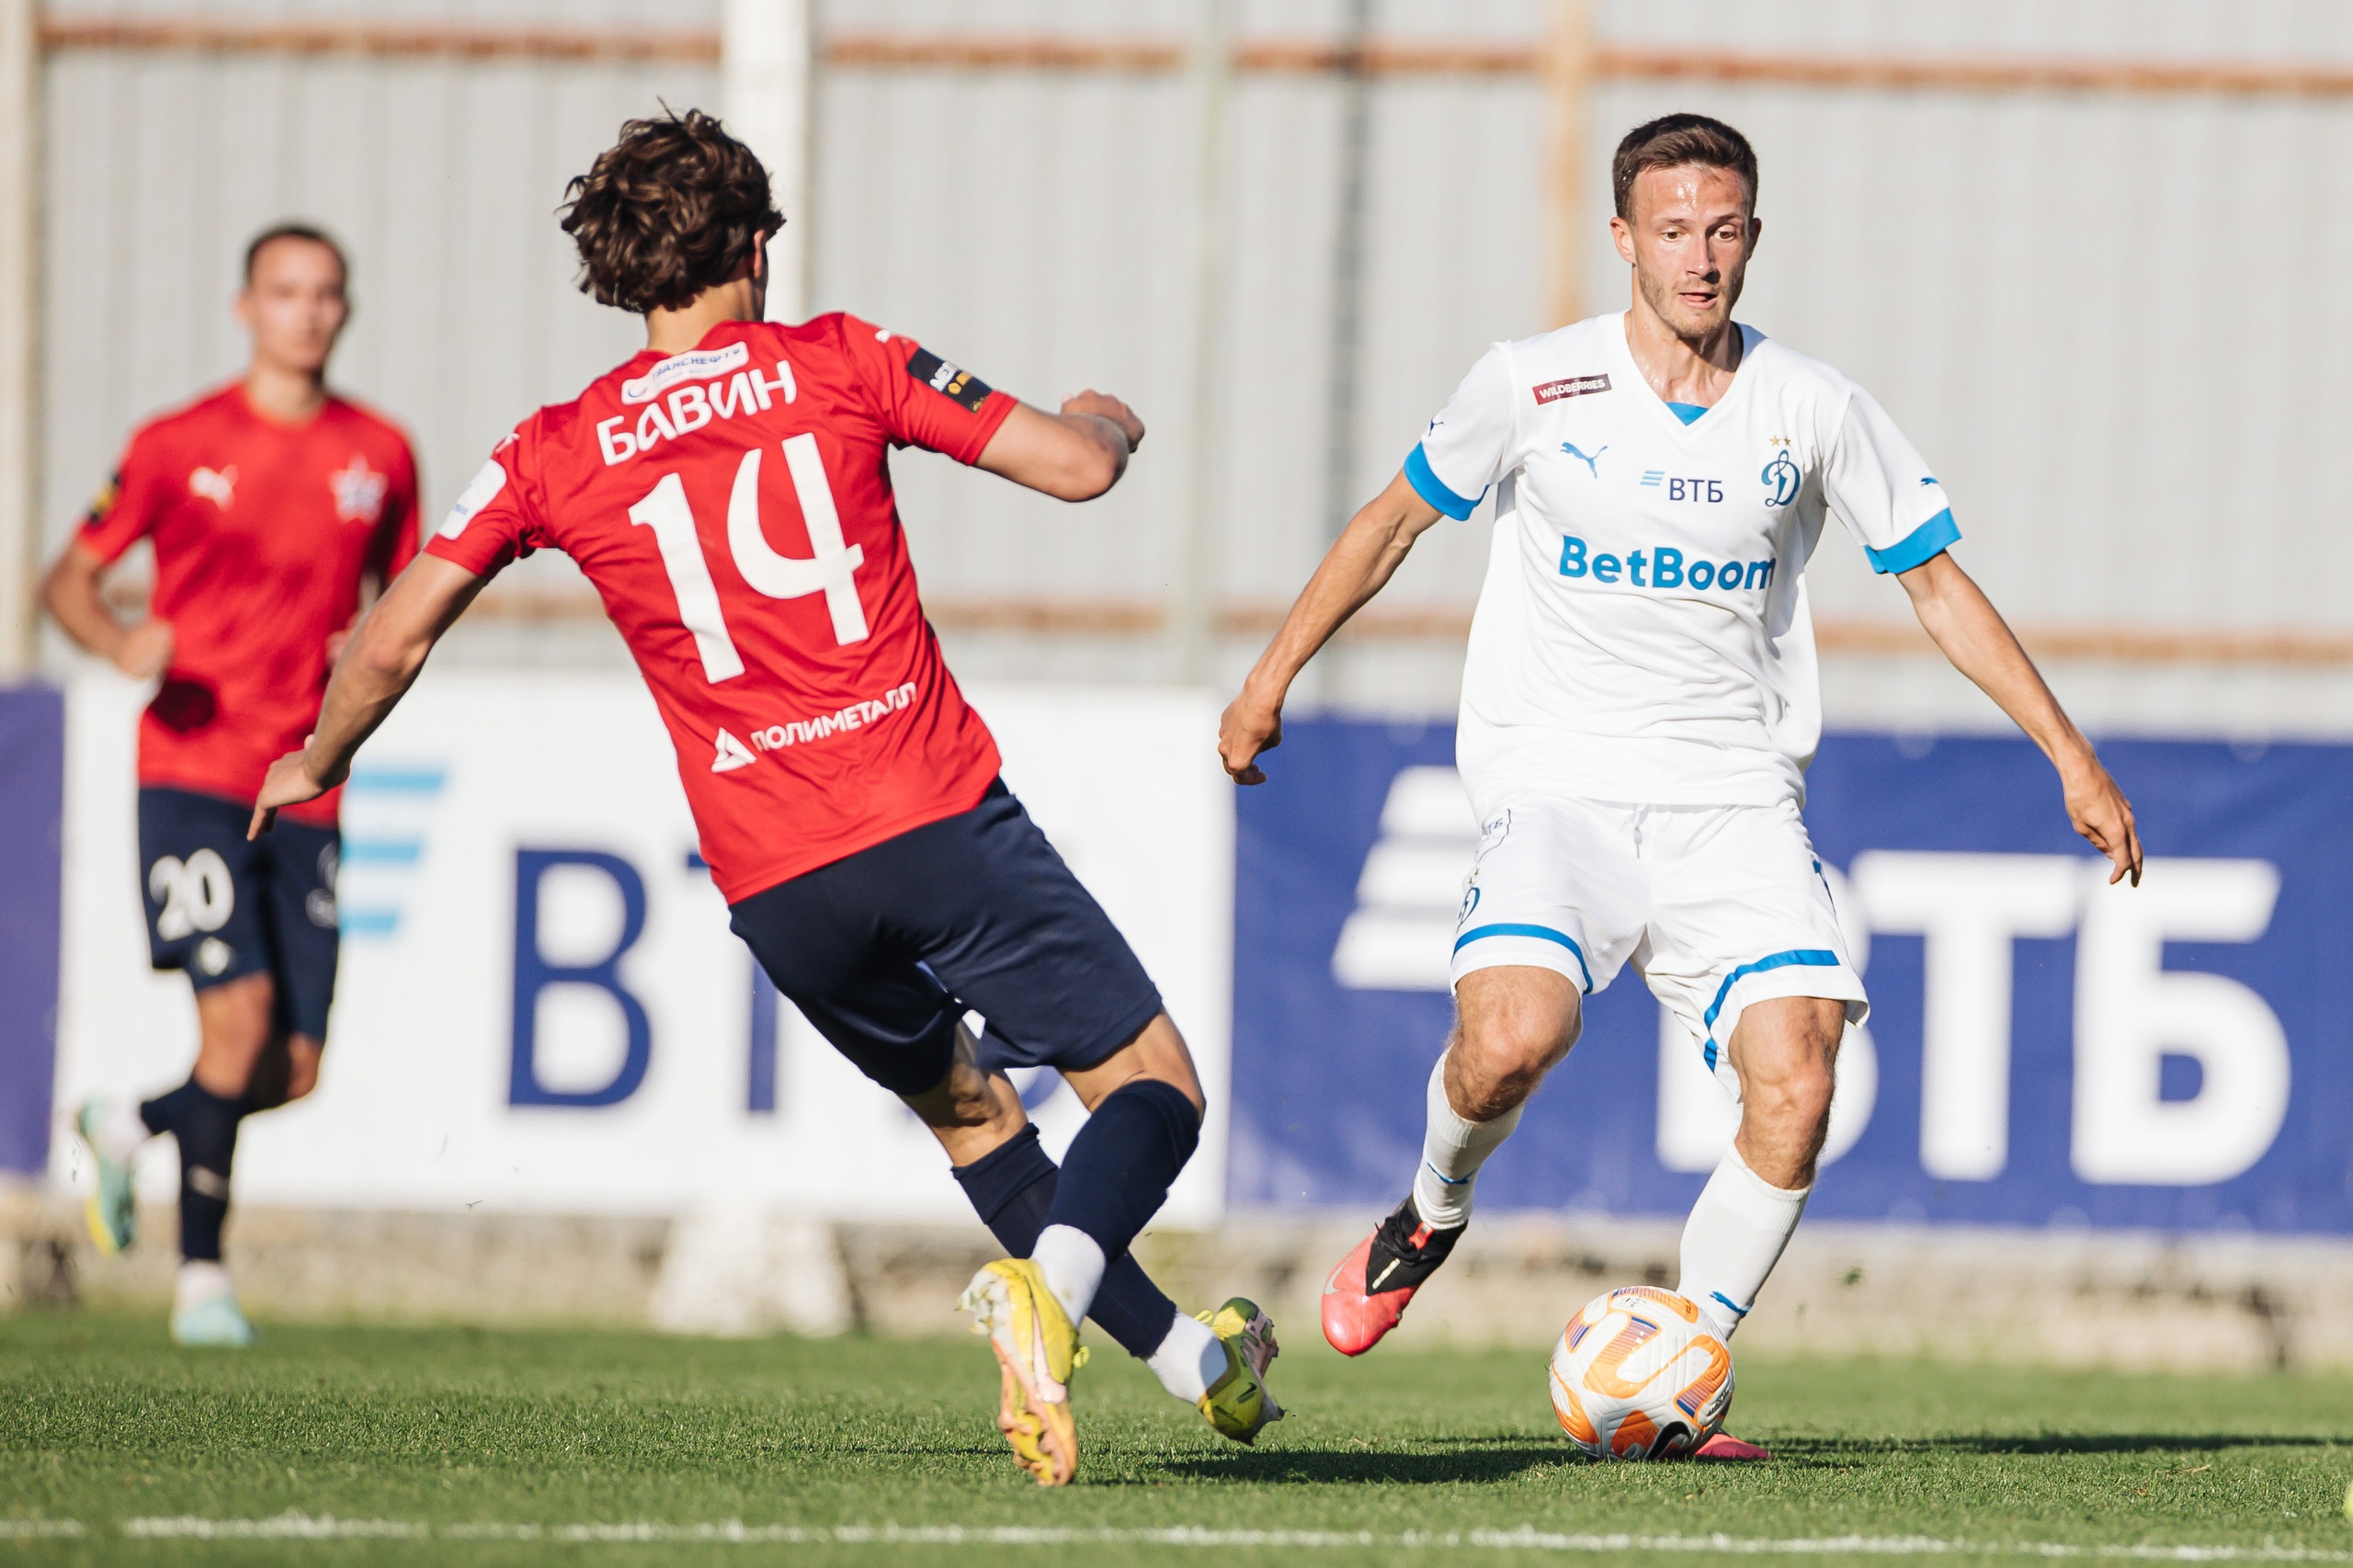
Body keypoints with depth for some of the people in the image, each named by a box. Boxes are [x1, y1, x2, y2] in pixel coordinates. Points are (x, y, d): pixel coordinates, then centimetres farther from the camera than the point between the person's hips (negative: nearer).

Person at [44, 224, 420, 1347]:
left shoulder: (380, 455, 9)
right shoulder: (178, 446, 2)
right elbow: (69, 577, 5)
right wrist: (118, 641, -17)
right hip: (192, 775, -4)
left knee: (292, 1071, -1)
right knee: (237, 1011, -19)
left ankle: (132, 1127, 30)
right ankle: (201, 1277, -8)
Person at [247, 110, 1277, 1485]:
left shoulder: (557, 454, 8)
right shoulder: (838, 364, 3)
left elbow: (392, 645, 9)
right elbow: (1078, 467, 2)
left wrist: (317, 765, 29)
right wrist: (1112, 421, 26)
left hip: (778, 890, 3)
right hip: (936, 814, -3)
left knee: (965, 1103, 27)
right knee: (1154, 1088, 2)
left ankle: (1190, 1355, 30)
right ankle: (1051, 1285, -28)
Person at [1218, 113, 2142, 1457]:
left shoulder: (1813, 410, 2)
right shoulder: (1533, 388, -2)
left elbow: (1940, 587, 10)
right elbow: (1395, 520, 13)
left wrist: (2073, 758, 6)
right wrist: (1271, 679, 13)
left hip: (1737, 799, 2)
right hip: (1561, 782, -2)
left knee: (1796, 1084, -19)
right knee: (1510, 1042, -28)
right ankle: (1432, 1216, 8)